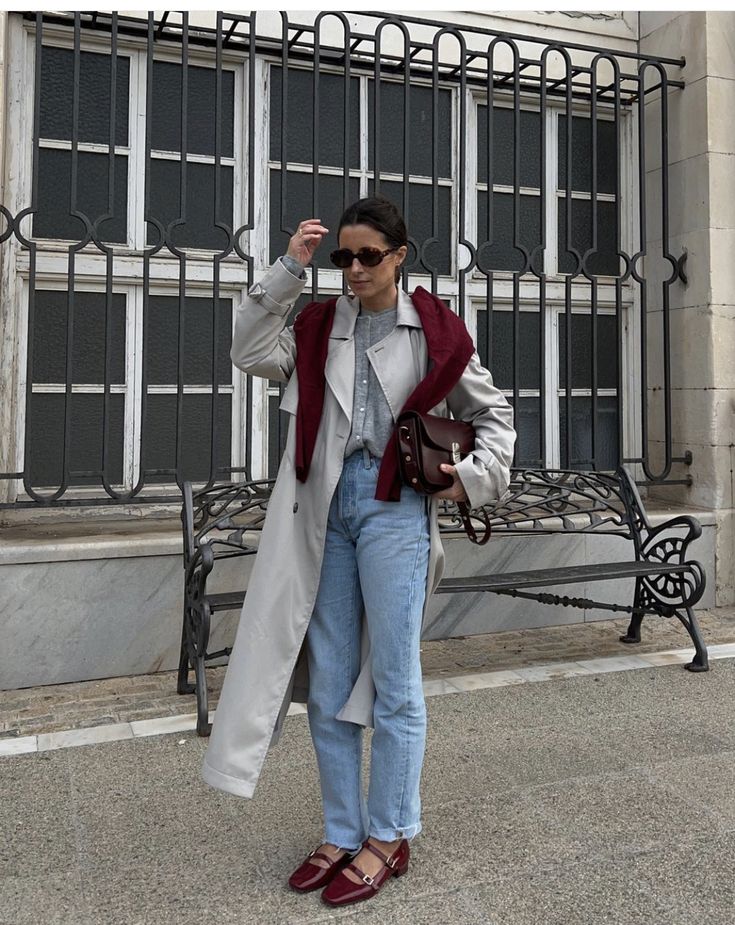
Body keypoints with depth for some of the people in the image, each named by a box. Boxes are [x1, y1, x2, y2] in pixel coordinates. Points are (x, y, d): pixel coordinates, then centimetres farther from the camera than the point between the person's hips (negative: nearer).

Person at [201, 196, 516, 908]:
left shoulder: (433, 331, 5)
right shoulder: (318, 327, 13)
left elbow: (493, 412, 12)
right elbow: (251, 353, -3)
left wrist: (474, 477, -2)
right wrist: (288, 270, -5)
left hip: (394, 506, -3)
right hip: (325, 507, 4)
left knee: (393, 682, 2)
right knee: (327, 684, 8)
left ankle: (388, 837, 18)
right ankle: (342, 834, 24)